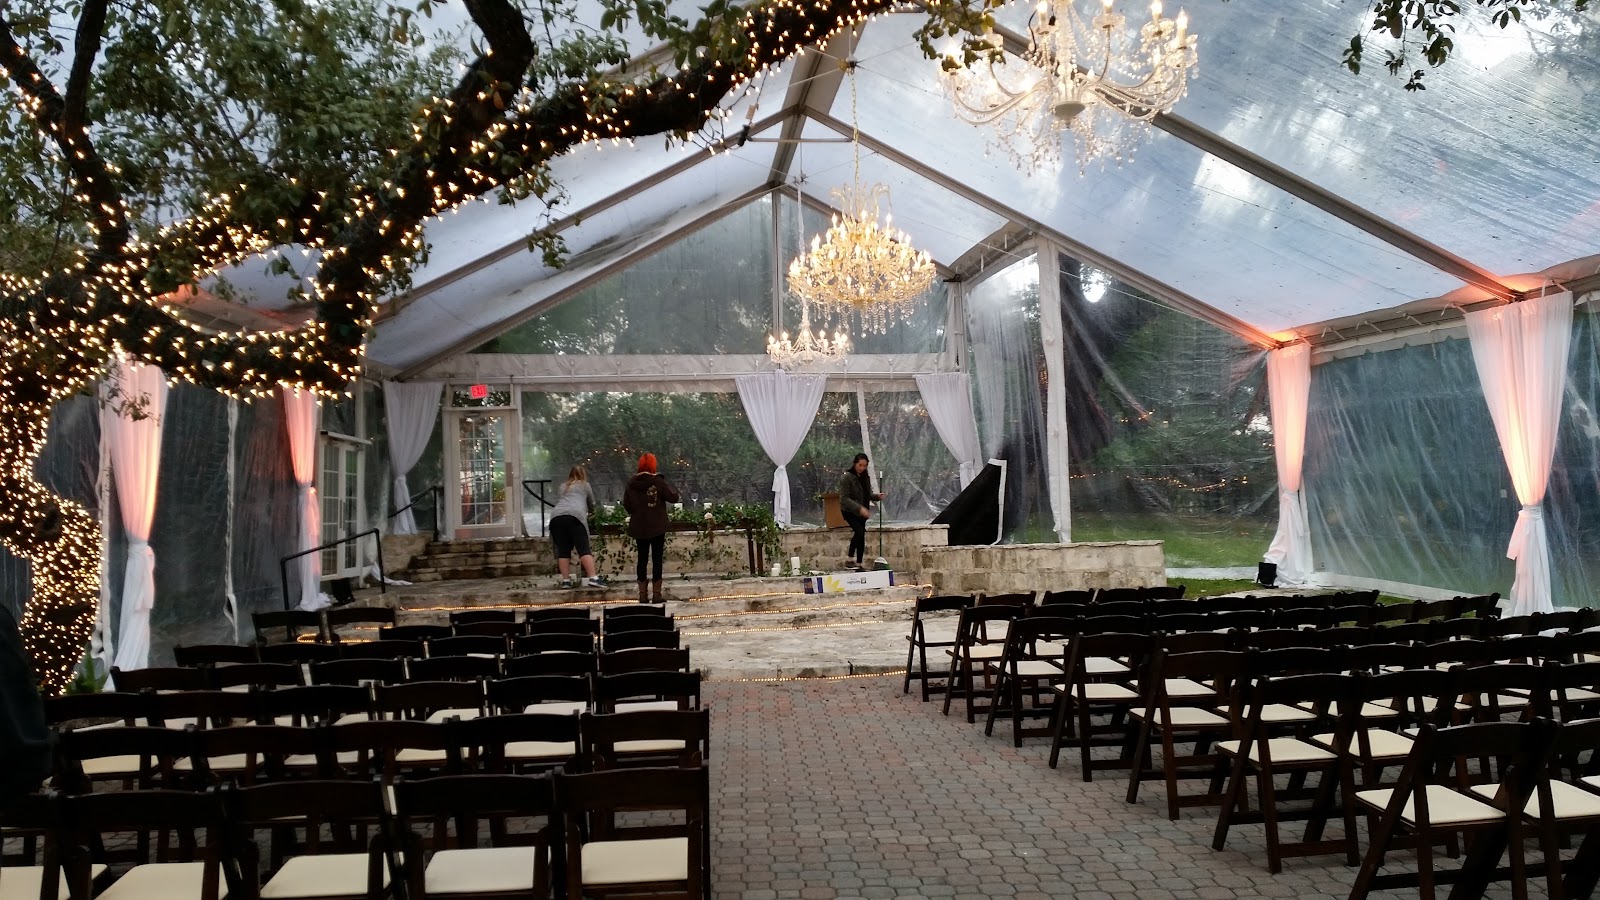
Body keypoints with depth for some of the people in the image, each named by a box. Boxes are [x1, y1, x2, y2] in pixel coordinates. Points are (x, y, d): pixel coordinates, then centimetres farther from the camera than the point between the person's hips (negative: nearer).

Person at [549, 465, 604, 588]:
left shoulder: (563, 486, 34)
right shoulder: (585, 485, 25)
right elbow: (591, 503, 35)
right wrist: (591, 512, 57)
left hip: (556, 516, 4)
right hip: (574, 516, -4)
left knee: (563, 550, 5)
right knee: (584, 549, -10)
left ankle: (566, 580, 0)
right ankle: (592, 578, -19)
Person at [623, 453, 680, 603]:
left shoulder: (632, 483, 0)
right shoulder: (658, 481, -11)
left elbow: (626, 504, 5)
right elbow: (673, 497, -11)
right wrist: (667, 486, 6)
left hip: (639, 527, 3)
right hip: (657, 527, -3)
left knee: (642, 558, 10)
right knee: (657, 559, 2)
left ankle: (643, 595, 11)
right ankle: (656, 594, 1)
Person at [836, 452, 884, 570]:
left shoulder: (866, 478, 6)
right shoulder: (847, 478, -14)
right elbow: (844, 498, -20)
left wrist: (877, 496, -7)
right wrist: (859, 508, -29)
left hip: (862, 512, 6)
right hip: (849, 511, -6)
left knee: (862, 536, 3)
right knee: (859, 531, -25)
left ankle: (858, 564, 12)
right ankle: (849, 560, -15)